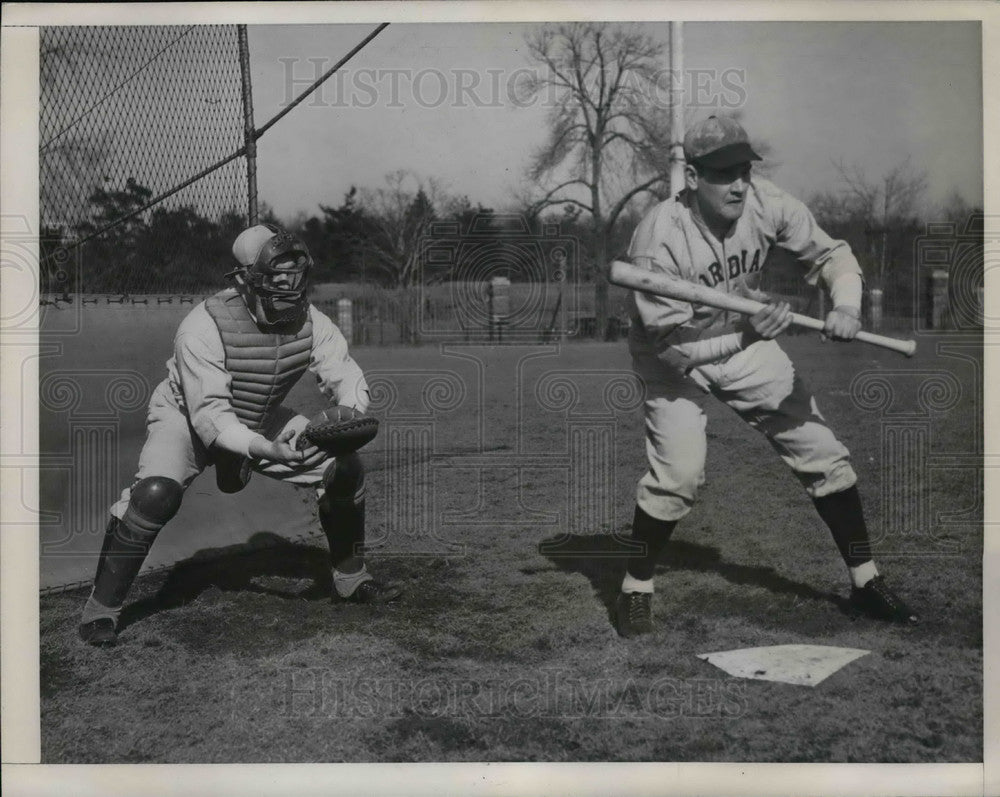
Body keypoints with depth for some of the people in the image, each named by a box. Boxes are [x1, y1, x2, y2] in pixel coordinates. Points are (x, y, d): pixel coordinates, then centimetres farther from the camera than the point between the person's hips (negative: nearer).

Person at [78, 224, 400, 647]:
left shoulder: (308, 320, -17)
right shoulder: (203, 326, -33)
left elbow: (346, 376, -16)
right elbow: (210, 414, -36)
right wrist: (266, 449, -51)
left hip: (260, 422, 5)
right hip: (187, 416, -5)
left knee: (345, 467, -5)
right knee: (157, 493, -31)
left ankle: (350, 579, 16)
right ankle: (101, 610, -13)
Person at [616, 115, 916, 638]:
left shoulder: (767, 206, -19)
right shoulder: (658, 239, -31)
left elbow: (831, 255, -7)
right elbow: (672, 344, -29)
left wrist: (847, 306, -27)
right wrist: (746, 336, -42)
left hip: (745, 340, 4)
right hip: (675, 359, -4)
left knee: (823, 454, 2)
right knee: (679, 472, -21)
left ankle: (865, 582, 18)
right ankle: (635, 591, 2)